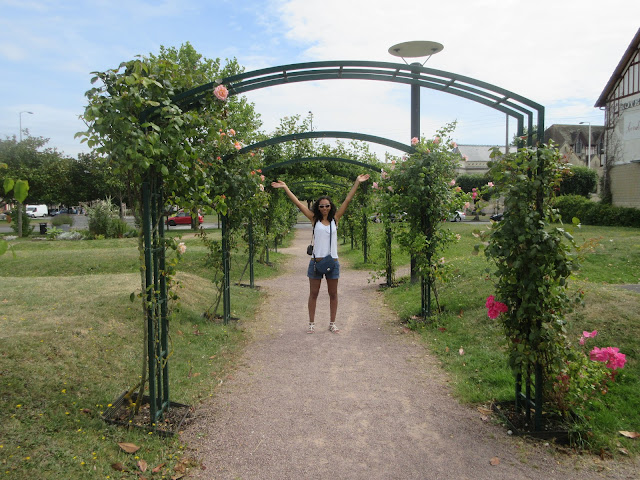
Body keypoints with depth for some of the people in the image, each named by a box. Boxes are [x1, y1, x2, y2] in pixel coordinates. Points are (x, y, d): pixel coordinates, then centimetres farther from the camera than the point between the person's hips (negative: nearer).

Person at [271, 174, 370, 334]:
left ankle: (332, 323, 20)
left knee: (333, 294, 9)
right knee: (313, 294, 7)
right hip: (316, 260, -1)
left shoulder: (335, 219, 6)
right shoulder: (314, 219, 3)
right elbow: (298, 203, 2)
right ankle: (311, 323, 16)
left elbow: (347, 200, 4)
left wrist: (357, 182, 1)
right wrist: (285, 188, 0)